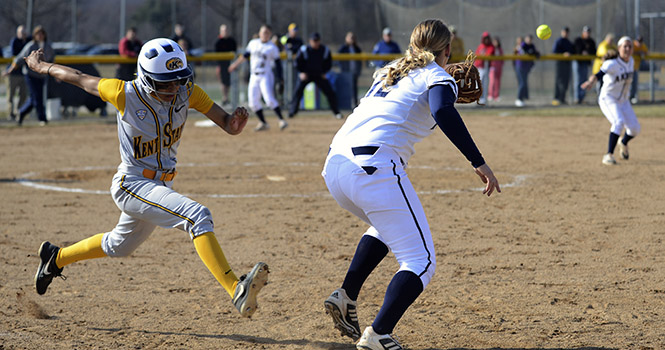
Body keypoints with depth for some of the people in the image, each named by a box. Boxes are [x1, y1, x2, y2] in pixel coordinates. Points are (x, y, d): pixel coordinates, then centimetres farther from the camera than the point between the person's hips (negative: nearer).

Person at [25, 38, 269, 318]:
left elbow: (228, 125, -11)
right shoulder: (125, 94, -20)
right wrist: (40, 66, 8)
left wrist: (236, 123, -35)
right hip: (132, 185, -7)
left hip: (161, 186, 7)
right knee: (197, 215, -29)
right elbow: (77, 78, -6)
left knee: (118, 246, 28)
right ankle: (236, 291, -40)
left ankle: (56, 258, 52)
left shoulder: (187, 92, -9)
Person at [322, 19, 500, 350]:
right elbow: (443, 113, -13)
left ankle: (346, 295, 19)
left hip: (334, 165, 8)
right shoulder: (438, 77, 7)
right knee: (421, 260, -2)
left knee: (387, 227, 35)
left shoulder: (389, 71, 28)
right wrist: (478, 162, -18)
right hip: (374, 167, -8)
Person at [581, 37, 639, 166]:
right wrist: (591, 81, -65)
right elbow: (599, 74, -44)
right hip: (608, 99, -7)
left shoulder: (631, 61, -3)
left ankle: (623, 143, 36)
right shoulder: (612, 64, -25)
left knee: (634, 129, 1)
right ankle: (608, 155, -27)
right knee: (619, 122, -31)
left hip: (623, 101, 7)